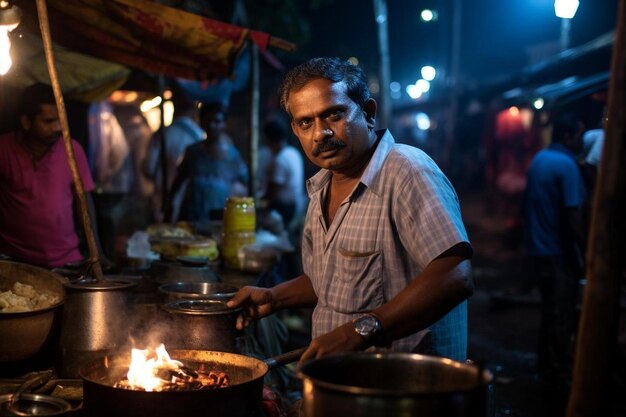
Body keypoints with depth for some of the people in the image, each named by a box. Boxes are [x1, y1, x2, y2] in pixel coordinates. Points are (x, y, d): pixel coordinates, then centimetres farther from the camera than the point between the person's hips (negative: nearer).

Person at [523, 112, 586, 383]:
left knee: (551, 310, 18)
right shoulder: (566, 165, -17)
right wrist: (586, 252, -15)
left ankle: (547, 365, 26)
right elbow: (572, 215, -22)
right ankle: (561, 370, 7)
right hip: (558, 252, -9)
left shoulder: (540, 158, 10)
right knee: (562, 313, 0)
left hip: (538, 248, 9)